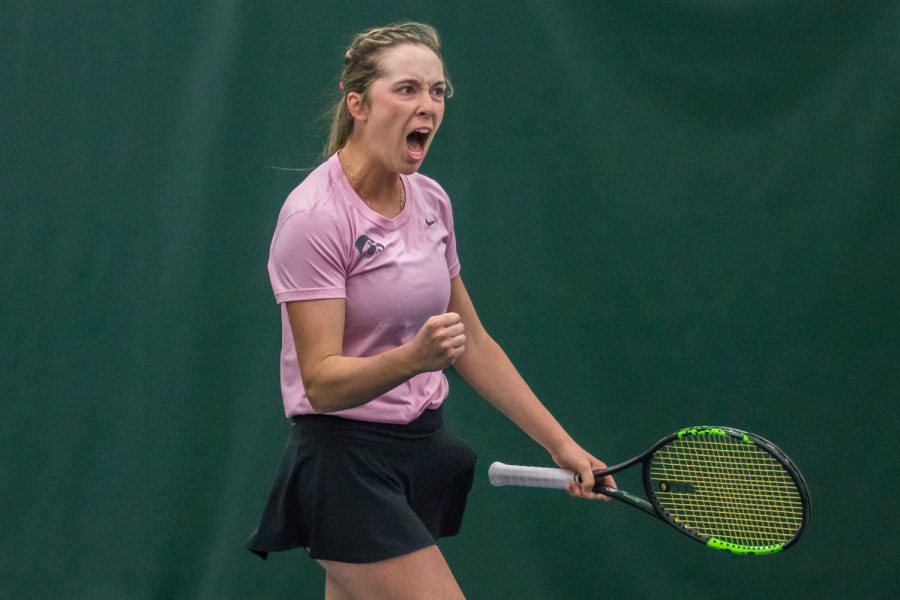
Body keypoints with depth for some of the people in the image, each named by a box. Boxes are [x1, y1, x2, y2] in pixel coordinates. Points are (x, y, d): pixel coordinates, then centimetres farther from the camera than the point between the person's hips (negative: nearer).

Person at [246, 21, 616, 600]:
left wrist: (560, 443, 11)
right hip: (348, 461, -8)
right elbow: (321, 380, -21)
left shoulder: (431, 200, 7)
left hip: (423, 451, 8)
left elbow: (474, 345, 15)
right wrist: (413, 358, -38)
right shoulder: (315, 216, -16)